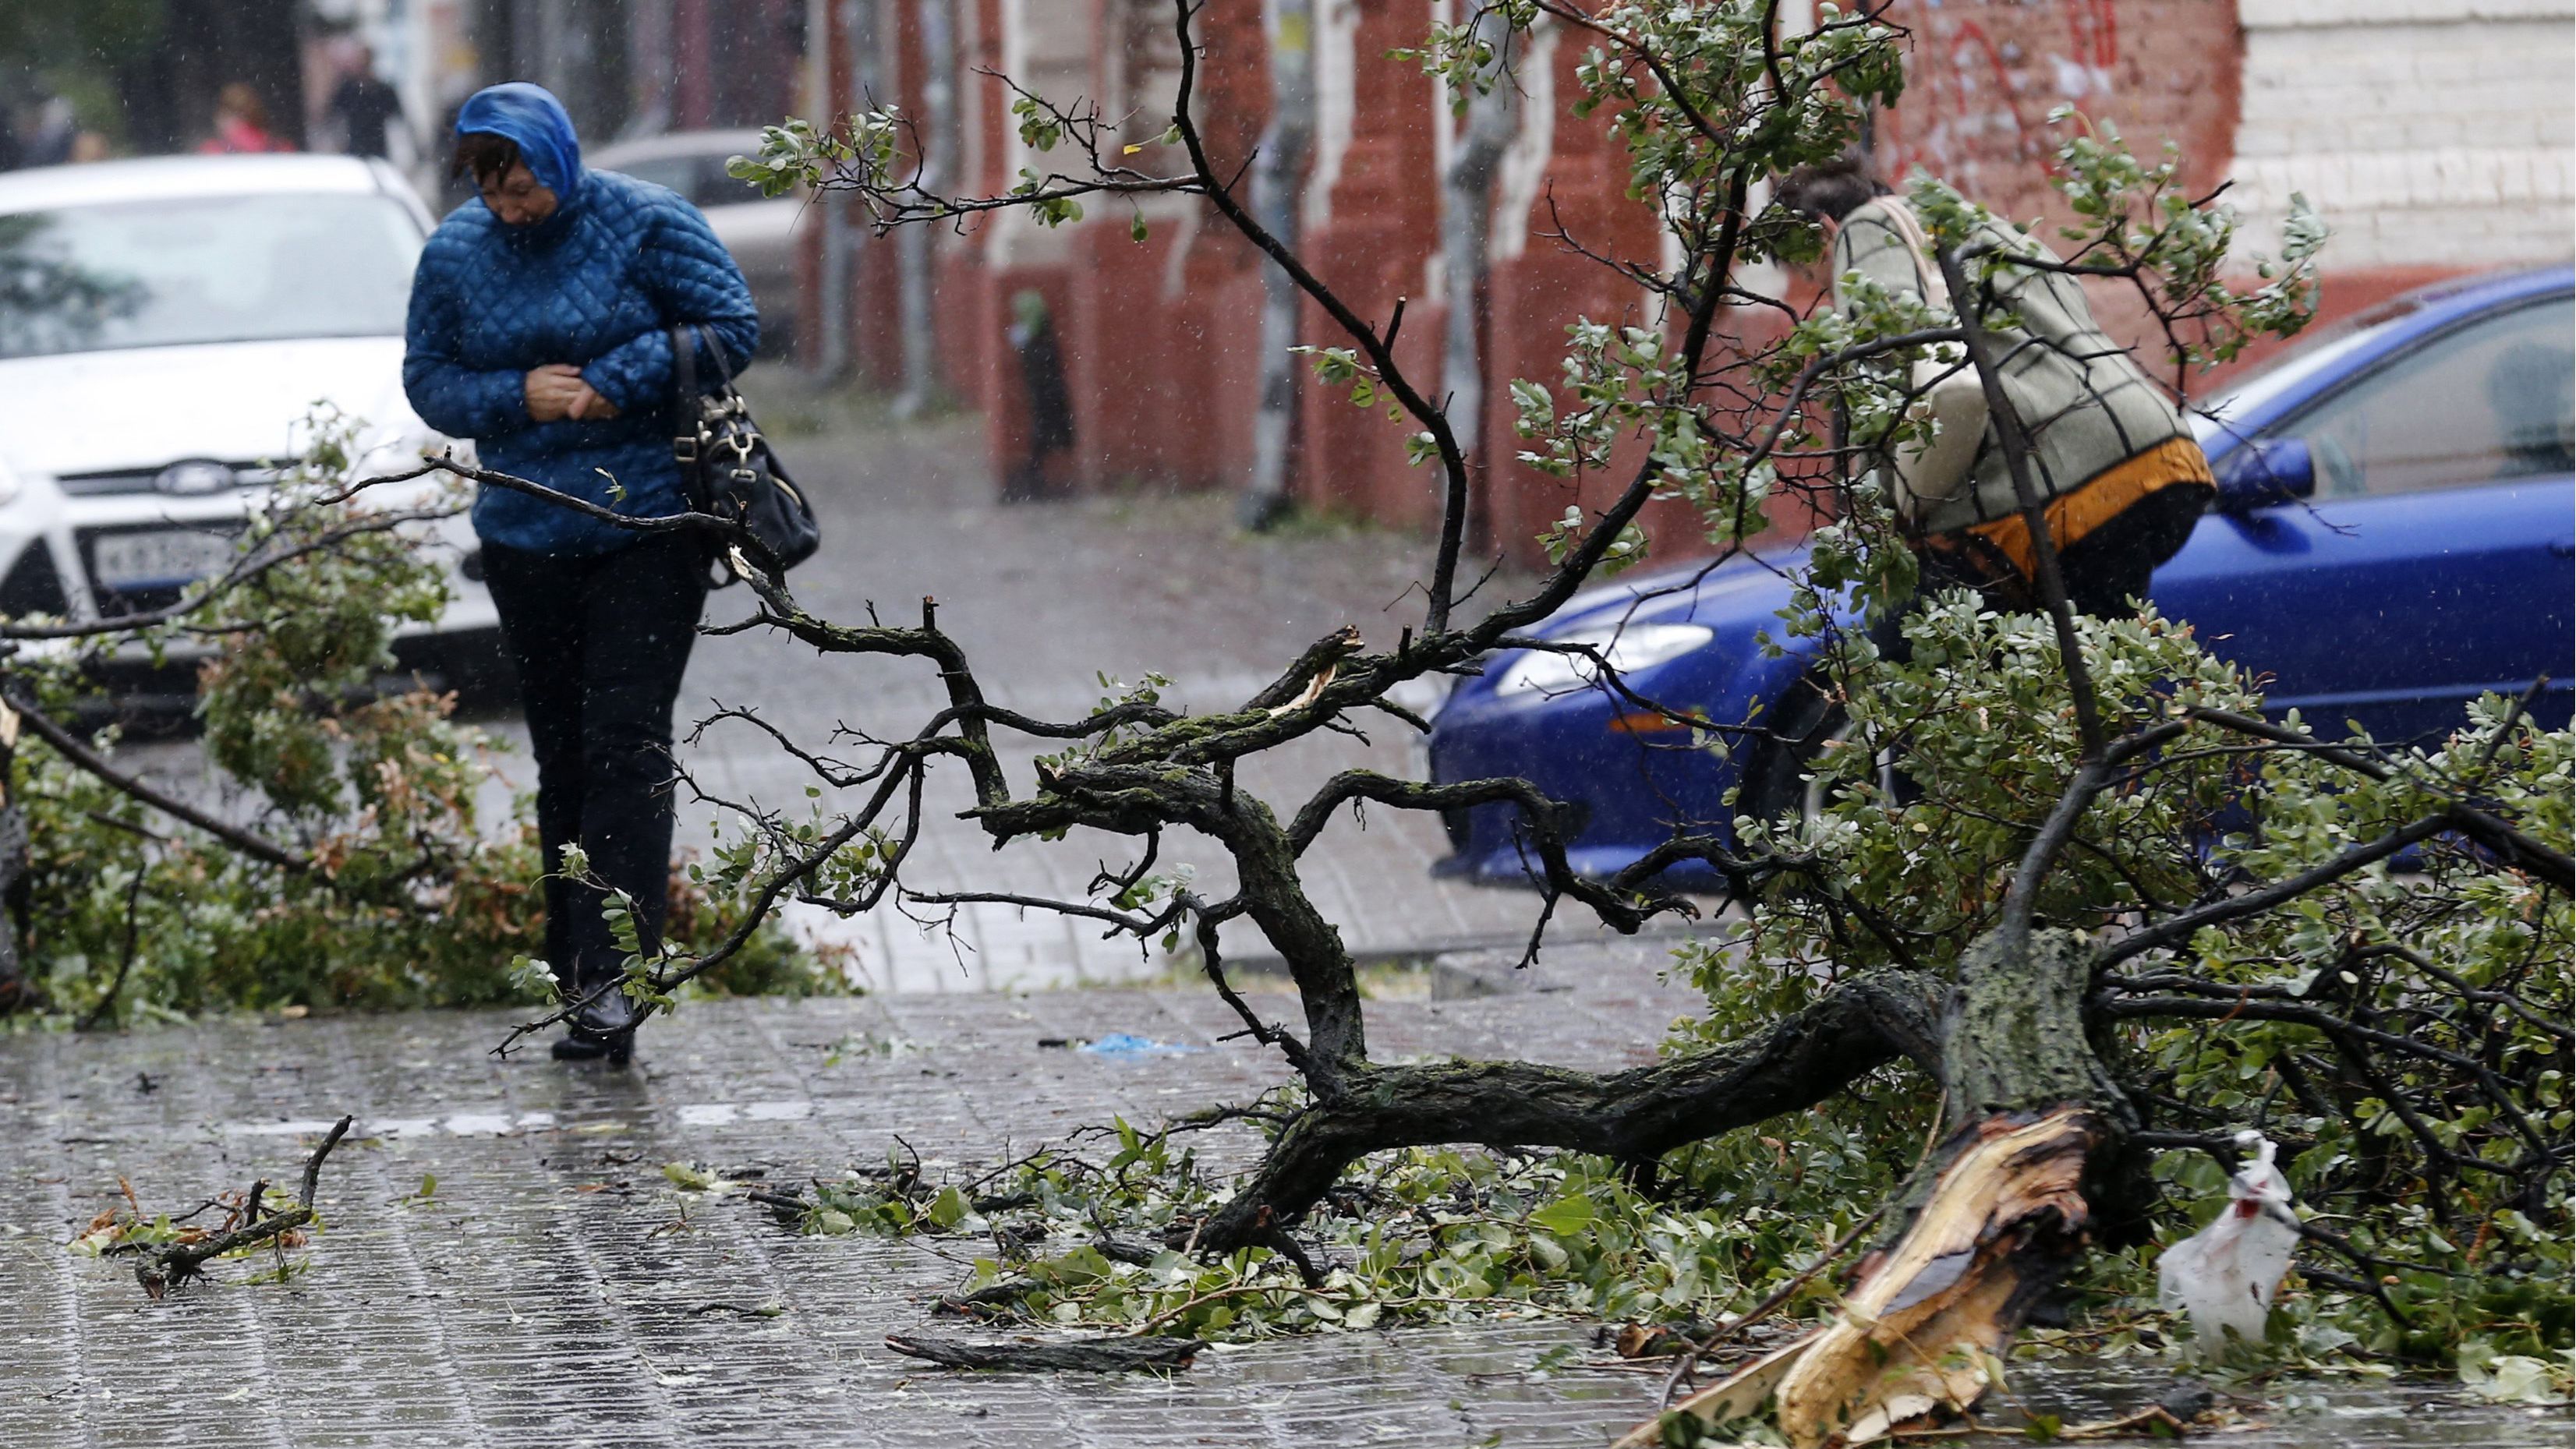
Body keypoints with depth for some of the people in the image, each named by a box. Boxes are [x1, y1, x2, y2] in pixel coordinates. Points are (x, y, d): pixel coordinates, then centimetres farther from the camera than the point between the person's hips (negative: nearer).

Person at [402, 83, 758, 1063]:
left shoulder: (644, 225, -6)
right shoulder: (455, 252, 4)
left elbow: (734, 329, -5)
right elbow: (428, 379, 8)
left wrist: (615, 383, -15)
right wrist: (518, 397, -11)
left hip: (647, 531, -4)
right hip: (524, 536, 4)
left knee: (625, 747, -12)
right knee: (562, 756, 9)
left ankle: (613, 977, -18)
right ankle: (577, 979, 15)